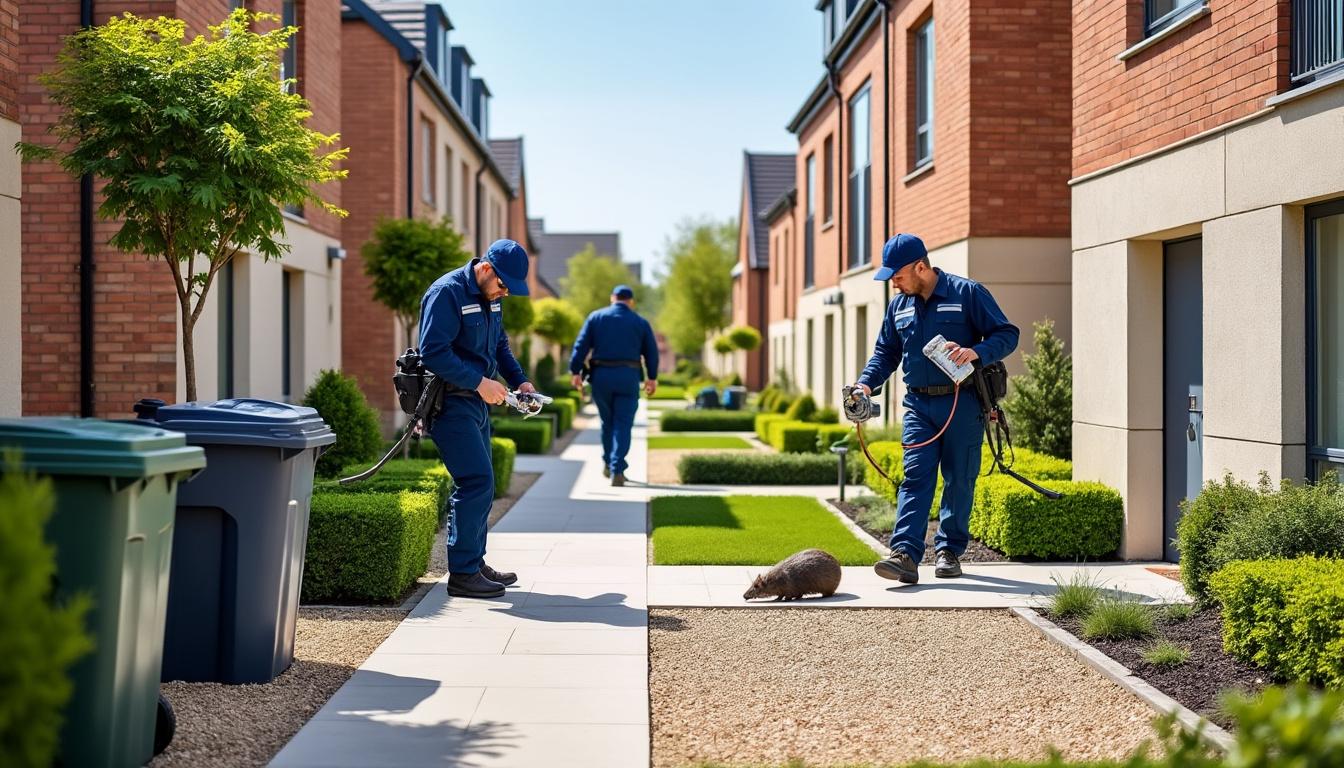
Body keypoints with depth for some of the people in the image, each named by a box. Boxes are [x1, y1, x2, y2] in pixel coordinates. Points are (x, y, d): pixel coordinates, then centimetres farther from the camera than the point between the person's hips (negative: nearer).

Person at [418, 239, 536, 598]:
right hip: (449, 403, -10)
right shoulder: (447, 293, -16)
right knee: (476, 481, -14)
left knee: (478, 483, 13)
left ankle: (475, 563, 23)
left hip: (475, 402, 10)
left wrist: (519, 380, 8)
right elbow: (433, 352, -24)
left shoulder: (490, 297, 12)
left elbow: (500, 345, 24)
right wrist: (479, 382, -24)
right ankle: (462, 574, -9)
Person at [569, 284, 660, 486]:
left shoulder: (596, 317, 8)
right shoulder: (640, 322, 9)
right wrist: (652, 377, 20)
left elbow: (581, 346, 0)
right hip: (628, 378, -1)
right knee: (623, 424, -1)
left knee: (608, 421, 19)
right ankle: (617, 470, -11)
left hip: (601, 376, 1)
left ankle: (608, 463, 27)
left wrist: (576, 371, -2)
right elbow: (651, 352, 9)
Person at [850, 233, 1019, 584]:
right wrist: (866, 383, 2)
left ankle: (950, 550, 18)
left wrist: (977, 352, -23)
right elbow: (885, 353, 21)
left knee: (959, 479, 5)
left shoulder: (967, 293, -4)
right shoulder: (898, 305, 13)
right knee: (915, 477, -8)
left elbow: (1007, 334, -4)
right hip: (919, 405, 3)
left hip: (962, 404, -3)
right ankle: (905, 554, -17)